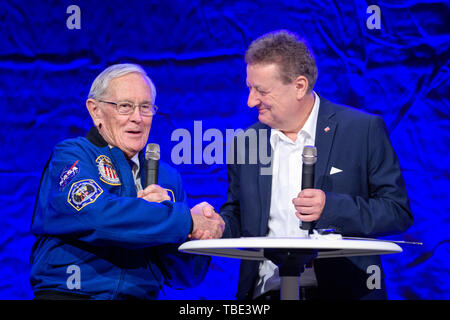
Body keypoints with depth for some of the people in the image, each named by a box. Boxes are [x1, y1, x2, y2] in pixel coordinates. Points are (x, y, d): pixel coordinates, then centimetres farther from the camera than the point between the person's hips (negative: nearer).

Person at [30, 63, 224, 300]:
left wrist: (163, 210, -6)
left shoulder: (168, 177, 15)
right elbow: (96, 216, -20)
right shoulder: (70, 155, 1)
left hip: (141, 297, 3)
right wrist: (187, 220, -14)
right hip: (68, 294, -3)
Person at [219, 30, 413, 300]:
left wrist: (331, 206, -12)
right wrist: (218, 226, 0)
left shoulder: (365, 130, 2)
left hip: (341, 291, -3)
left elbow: (399, 212, 1)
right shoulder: (245, 142, 14)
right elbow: (237, 217, 22)